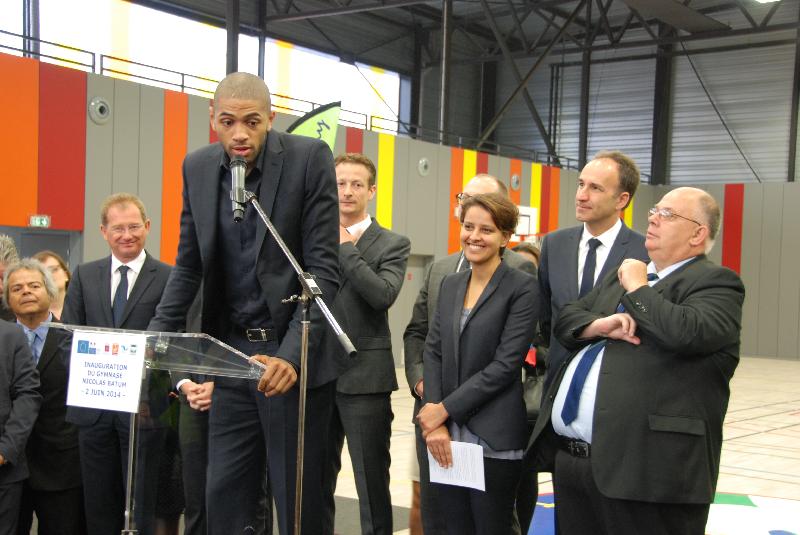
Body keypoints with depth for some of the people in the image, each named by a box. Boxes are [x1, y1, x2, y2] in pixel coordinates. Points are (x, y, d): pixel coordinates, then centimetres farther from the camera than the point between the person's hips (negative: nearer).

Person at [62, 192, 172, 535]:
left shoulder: (167, 278, -3)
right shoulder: (84, 276, 10)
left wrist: (144, 388, -18)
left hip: (143, 406, -3)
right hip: (93, 406, 4)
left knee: (141, 504, 6)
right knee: (98, 504, 12)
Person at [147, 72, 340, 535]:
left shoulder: (309, 158, -9)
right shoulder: (198, 167, 5)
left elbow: (323, 268, -12)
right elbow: (188, 267, 12)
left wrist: (292, 355, -23)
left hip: (293, 358, -4)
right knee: (225, 498, 10)